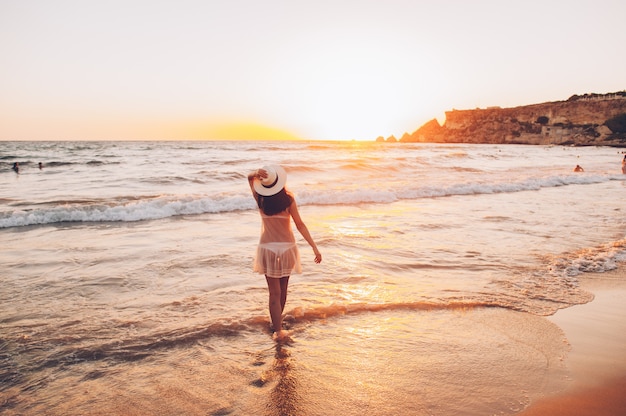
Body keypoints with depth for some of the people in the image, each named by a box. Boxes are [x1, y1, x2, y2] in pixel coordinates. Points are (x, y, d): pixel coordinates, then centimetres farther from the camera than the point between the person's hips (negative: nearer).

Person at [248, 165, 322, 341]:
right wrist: (314, 247, -8)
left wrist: (257, 173, -15)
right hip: (287, 247, 0)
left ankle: (278, 330, 2)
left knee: (274, 292, 5)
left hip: (268, 248, 0)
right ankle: (277, 320, 37)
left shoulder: (260, 199, -6)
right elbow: (300, 225, -12)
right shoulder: (288, 199, -12)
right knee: (283, 288, 19)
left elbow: (250, 177, 10)